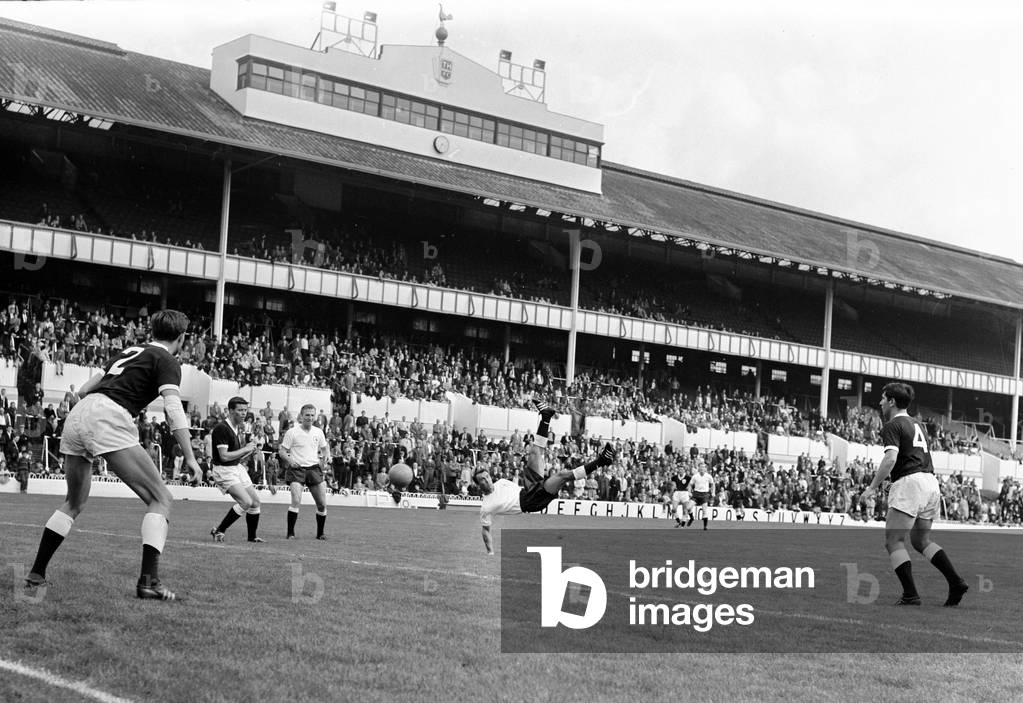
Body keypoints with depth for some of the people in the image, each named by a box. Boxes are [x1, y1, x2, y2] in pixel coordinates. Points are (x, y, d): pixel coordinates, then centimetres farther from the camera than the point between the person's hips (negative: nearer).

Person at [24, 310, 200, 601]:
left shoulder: (130, 352, 27)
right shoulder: (167, 362, 5)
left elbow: (84, 389, 29)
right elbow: (173, 408, -11)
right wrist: (190, 457, -12)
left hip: (77, 415, 8)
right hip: (108, 420, -8)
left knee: (74, 503, 26)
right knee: (160, 500, -1)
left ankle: (36, 574, 24)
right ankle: (149, 581, -14)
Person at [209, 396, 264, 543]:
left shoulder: (240, 429, 11)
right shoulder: (221, 428, -18)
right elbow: (224, 456, -24)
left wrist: (252, 451, 1)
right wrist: (245, 449, -18)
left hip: (237, 468, 9)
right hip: (224, 470, -9)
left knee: (255, 502, 10)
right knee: (246, 502, -20)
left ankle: (252, 536, 25)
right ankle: (218, 531, -8)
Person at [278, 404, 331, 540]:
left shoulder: (318, 432, 7)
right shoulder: (292, 432, -5)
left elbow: (325, 447, 22)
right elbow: (282, 451, -2)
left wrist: (327, 457, 1)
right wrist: (290, 460, -20)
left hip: (314, 468, 4)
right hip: (296, 468, -4)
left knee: (322, 504, 1)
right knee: (296, 501, -21)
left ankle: (320, 533, 19)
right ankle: (290, 533, -10)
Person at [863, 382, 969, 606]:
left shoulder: (892, 426, -4)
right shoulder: (917, 425, 23)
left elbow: (890, 459, -18)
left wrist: (872, 487, -13)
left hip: (909, 483, -9)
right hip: (931, 482, 9)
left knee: (893, 541, -4)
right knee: (921, 541, 19)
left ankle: (911, 594, -13)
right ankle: (956, 583, 7)